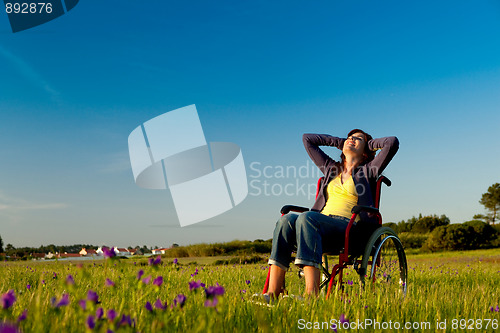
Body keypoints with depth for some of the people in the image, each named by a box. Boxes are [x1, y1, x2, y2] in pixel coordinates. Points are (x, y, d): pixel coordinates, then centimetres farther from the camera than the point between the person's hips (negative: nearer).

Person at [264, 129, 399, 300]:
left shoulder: (367, 170, 17)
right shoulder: (331, 168, 30)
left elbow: (393, 142, 4)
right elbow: (308, 139, 36)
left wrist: (369, 143, 21)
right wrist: (340, 141, 36)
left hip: (348, 229, -4)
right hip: (321, 223, 5)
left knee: (306, 217, -35)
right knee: (286, 219, -29)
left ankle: (312, 294, -47)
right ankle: (272, 293, -37)